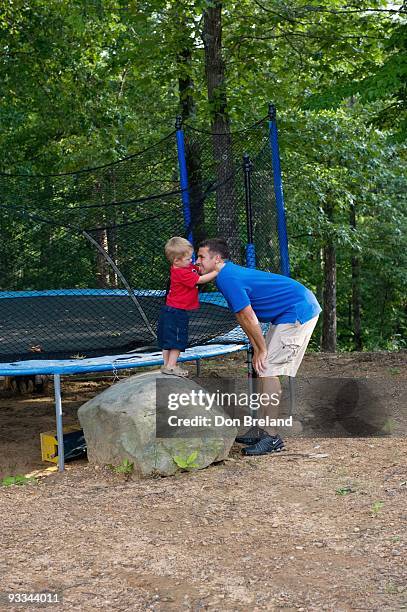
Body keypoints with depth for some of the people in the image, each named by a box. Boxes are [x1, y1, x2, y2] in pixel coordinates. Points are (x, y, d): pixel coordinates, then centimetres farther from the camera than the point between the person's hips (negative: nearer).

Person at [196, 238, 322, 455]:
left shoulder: (227, 278, -18)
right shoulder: (231, 273, 14)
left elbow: (249, 318, -18)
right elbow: (243, 319, 14)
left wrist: (262, 350, -8)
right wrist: (258, 349, 10)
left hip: (298, 313, -10)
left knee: (268, 370, -11)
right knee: (265, 369, 13)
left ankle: (272, 437, -8)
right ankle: (262, 429, 19)